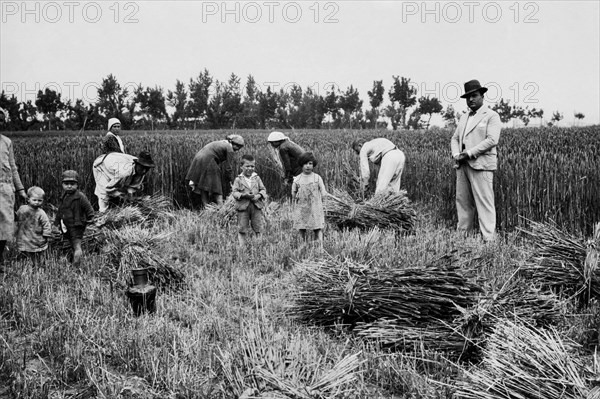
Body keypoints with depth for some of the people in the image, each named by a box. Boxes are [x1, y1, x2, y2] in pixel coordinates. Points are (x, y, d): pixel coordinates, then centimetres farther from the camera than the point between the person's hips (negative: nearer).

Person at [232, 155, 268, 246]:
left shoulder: (257, 178, 9)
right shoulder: (238, 179, 2)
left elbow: (263, 189, 9)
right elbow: (234, 192, -3)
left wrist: (258, 195, -11)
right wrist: (243, 195, -19)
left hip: (256, 206, 2)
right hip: (243, 207, -2)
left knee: (258, 228, 5)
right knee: (242, 229, 2)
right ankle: (241, 245, 9)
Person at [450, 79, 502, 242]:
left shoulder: (491, 116, 0)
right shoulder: (464, 118, 23)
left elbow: (492, 140, -12)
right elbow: (455, 138, 20)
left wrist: (469, 153, -15)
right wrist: (456, 154, -1)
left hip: (480, 165, -7)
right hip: (462, 165, 7)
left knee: (484, 202, -9)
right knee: (462, 201, 7)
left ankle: (489, 238, -8)